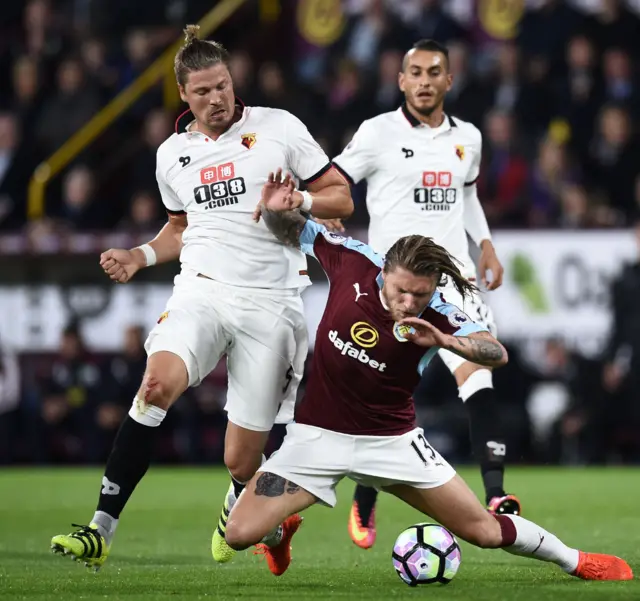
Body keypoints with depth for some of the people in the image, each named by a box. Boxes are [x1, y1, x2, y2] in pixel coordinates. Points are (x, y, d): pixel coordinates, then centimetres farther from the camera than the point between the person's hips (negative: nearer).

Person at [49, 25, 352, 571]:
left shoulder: (279, 127, 2)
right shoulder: (173, 154, 14)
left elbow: (341, 198, 5)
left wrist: (299, 201, -15)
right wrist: (142, 257, 12)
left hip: (270, 301, -2)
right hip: (202, 290, 2)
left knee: (242, 462, -3)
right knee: (159, 382, -31)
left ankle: (238, 508, 39)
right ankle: (101, 530, -29)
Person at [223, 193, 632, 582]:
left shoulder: (437, 317, -18)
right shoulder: (354, 262, -14)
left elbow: (497, 353, -32)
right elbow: (294, 229, 1)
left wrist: (445, 341, -47)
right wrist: (276, 206, -19)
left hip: (391, 442, -1)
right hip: (320, 435, 1)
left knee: (485, 530, 2)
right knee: (240, 535, -12)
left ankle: (575, 561, 30)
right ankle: (282, 529, 27)